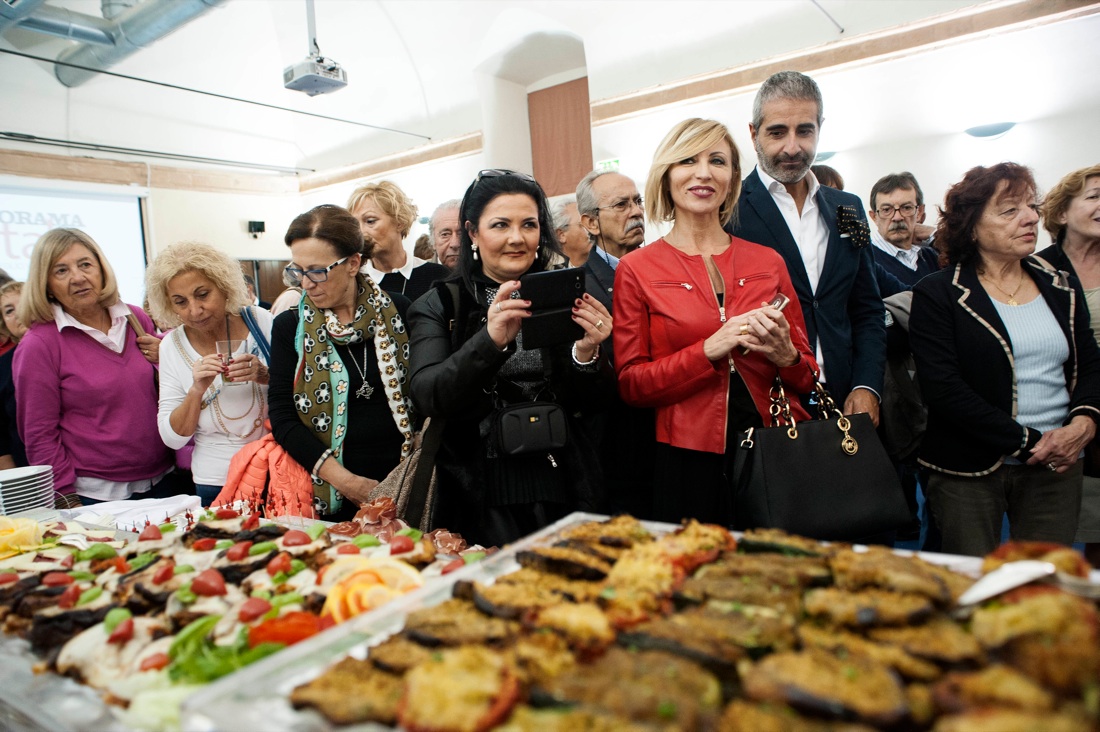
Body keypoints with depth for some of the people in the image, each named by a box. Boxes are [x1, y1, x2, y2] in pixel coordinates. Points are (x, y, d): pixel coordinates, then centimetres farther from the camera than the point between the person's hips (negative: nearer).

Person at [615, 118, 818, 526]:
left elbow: (807, 377, 11)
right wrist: (710, 350, -17)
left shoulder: (768, 262, 6)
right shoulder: (637, 270, -1)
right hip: (692, 462, -2)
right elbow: (631, 385, -5)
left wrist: (785, 355, -11)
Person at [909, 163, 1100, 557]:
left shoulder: (1062, 288, 11)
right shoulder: (936, 294, -7)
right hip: (968, 471, -4)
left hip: (1056, 466, 5)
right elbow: (943, 389, -15)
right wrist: (1028, 442, -15)